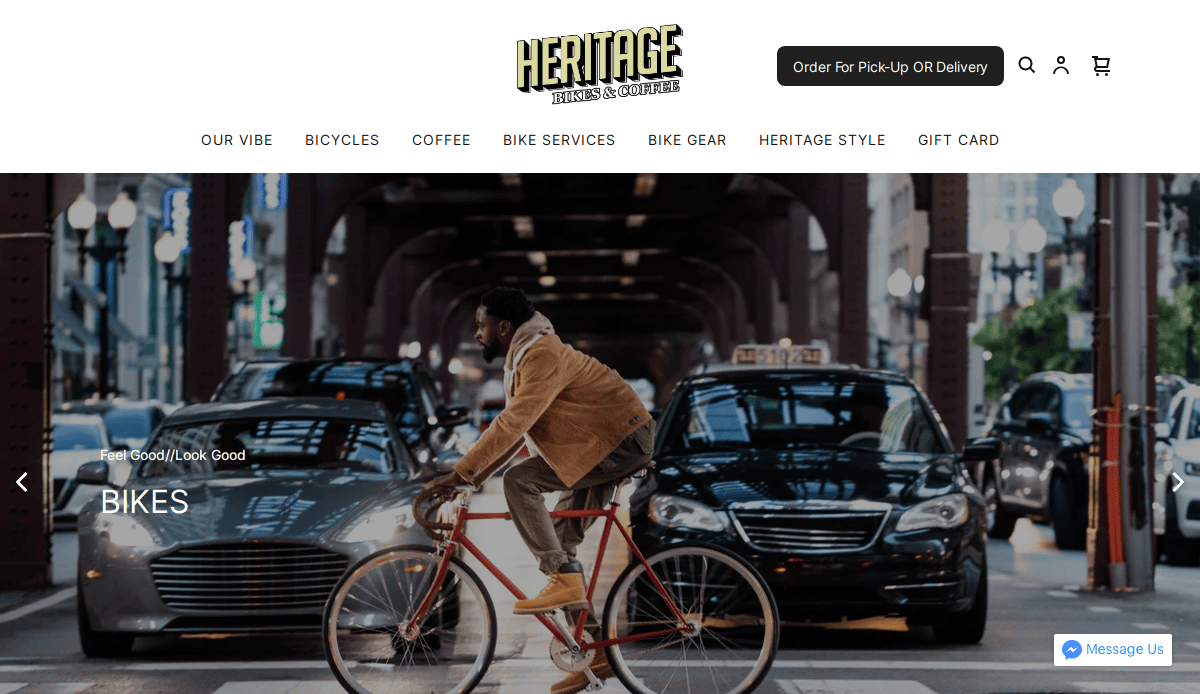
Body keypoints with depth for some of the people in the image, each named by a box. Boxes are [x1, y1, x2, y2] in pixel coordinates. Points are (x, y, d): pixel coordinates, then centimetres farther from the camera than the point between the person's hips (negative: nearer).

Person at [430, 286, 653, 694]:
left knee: (520, 482, -21)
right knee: (559, 542, 8)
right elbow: (513, 431, 18)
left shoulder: (542, 354, -19)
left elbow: (512, 424, -27)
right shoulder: (523, 359, 15)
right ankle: (596, 653, 10)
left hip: (621, 440, -11)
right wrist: (470, 479, 11)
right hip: (601, 446, 11)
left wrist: (461, 472, -26)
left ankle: (564, 579, -20)